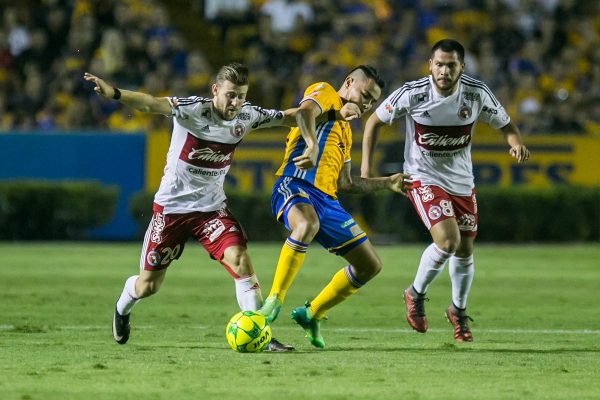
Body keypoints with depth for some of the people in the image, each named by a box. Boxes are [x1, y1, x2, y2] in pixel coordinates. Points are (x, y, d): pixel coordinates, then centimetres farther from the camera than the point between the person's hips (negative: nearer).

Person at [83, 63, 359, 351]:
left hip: (212, 207, 3)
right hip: (171, 206, -3)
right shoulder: (194, 109, -21)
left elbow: (290, 117, 10)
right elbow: (152, 104, -38)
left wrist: (336, 113, 2)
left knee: (240, 260, -21)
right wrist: (115, 94, -56)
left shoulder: (247, 116, -6)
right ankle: (122, 308, 42)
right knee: (147, 286, 6)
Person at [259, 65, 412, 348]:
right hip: (296, 185, -9)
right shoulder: (325, 92, 8)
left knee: (370, 265, 7)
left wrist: (387, 183, 39)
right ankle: (273, 303, -36)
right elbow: (305, 112, -17)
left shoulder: (345, 129, 33)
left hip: (326, 199, 9)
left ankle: (311, 314, 22)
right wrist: (312, 144, -35)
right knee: (307, 225, -43)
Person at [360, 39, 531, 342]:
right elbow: (375, 120, -4)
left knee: (465, 250, 10)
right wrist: (366, 164, -8)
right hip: (423, 177, -4)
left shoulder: (477, 93, -13)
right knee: (447, 241, -22)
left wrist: (516, 144, -21)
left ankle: (458, 311, 36)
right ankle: (416, 295, 4)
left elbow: (504, 124, 2)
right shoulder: (412, 94, -19)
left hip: (461, 180, 4)